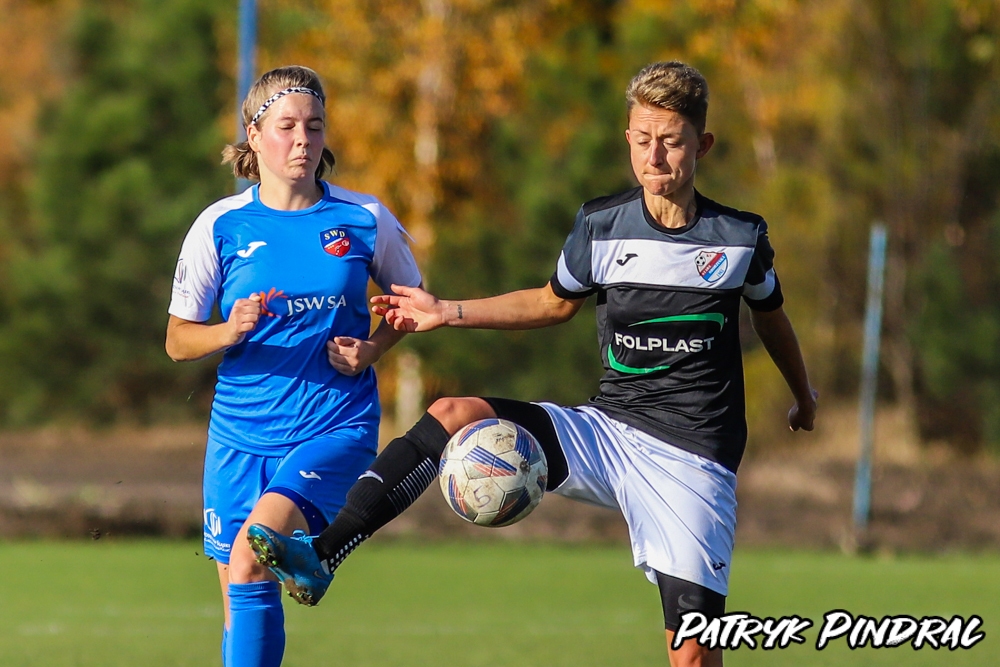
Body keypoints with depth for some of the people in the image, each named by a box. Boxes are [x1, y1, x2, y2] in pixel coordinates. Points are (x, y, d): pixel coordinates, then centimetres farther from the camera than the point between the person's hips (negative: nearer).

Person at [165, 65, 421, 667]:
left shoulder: (365, 220, 0)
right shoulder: (221, 226, 0)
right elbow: (178, 341, 5)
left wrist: (371, 350, -4)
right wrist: (231, 332, -16)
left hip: (336, 429, -2)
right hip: (241, 434, 2)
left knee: (250, 558, -27)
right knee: (240, 605, 4)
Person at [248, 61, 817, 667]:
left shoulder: (740, 239, -4)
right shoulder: (601, 227, 0)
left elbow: (771, 315, 16)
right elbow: (556, 303, 20)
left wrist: (804, 397, 33)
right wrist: (448, 313, 13)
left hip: (692, 458, -3)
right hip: (606, 430, 3)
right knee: (455, 416, -16)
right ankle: (319, 558, -20)